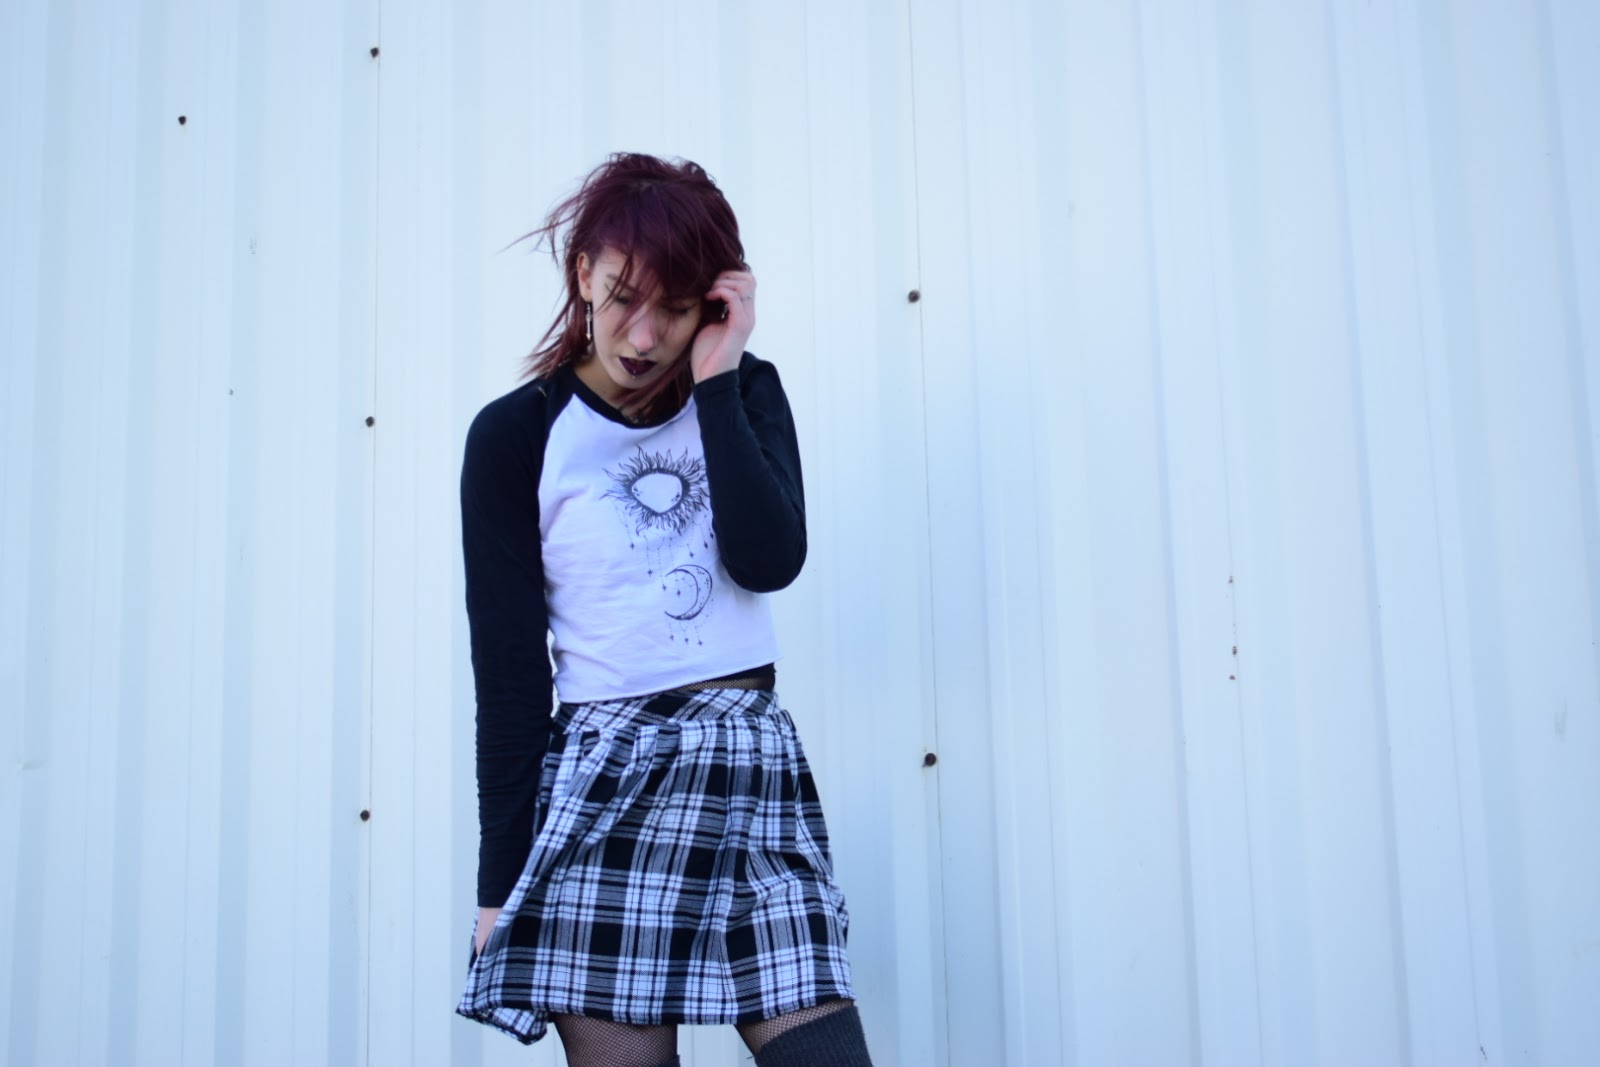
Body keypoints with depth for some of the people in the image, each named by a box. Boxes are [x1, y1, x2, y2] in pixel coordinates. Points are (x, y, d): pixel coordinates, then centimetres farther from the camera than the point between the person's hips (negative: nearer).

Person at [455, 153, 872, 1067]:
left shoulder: (746, 393, 8)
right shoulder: (515, 437, 0)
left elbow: (771, 561, -9)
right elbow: (508, 667, 0)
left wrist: (718, 380, -9)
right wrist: (499, 883, -1)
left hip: (752, 763, 2)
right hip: (600, 783, -2)